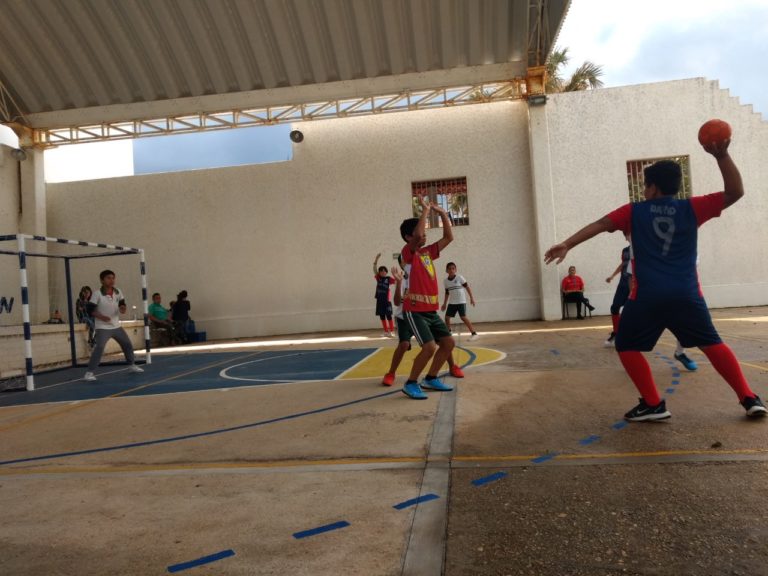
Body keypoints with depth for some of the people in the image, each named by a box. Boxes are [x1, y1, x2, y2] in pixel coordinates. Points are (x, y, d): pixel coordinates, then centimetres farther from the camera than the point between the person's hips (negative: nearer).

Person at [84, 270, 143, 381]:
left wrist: (122, 308, -17)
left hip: (116, 326, 6)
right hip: (102, 327, -6)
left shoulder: (118, 291, 0)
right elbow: (90, 309, -14)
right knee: (99, 348, -22)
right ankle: (89, 372, -16)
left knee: (128, 344, 16)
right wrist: (101, 316, -29)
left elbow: (122, 304, 7)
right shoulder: (97, 294, -15)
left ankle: (131, 365, 36)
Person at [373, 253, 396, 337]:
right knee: (382, 316, 8)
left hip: (386, 300, -4)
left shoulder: (388, 278, -2)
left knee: (388, 316, -2)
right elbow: (374, 269, -4)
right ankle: (386, 331, 17)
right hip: (379, 300, 4)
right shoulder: (378, 277, 4)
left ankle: (392, 331, 4)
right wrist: (377, 258, -15)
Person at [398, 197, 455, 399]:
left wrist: (442, 213, 7)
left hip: (431, 310, 8)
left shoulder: (428, 252, 12)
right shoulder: (408, 253, -8)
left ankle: (430, 379, 22)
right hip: (415, 311, -8)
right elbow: (418, 234, -27)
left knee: (449, 342, 9)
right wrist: (425, 209, -15)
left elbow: (449, 237, 15)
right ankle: (411, 383, -1)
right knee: (429, 347, -19)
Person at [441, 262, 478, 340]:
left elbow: (467, 287, -3)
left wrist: (471, 297, -8)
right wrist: (444, 304, 17)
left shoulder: (459, 277, -8)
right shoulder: (445, 281, 4)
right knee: (447, 317, 3)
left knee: (463, 317, -14)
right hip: (452, 302, 5)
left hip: (461, 301, -5)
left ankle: (474, 333, -8)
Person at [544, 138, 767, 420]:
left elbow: (599, 224, -3)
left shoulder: (634, 212, 6)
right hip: (687, 294, 3)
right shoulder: (691, 208, 7)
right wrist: (721, 155, -1)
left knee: (627, 346, 11)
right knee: (712, 344, 19)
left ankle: (653, 405, 6)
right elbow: (735, 192, 7)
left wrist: (567, 245, -8)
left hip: (647, 296, -3)